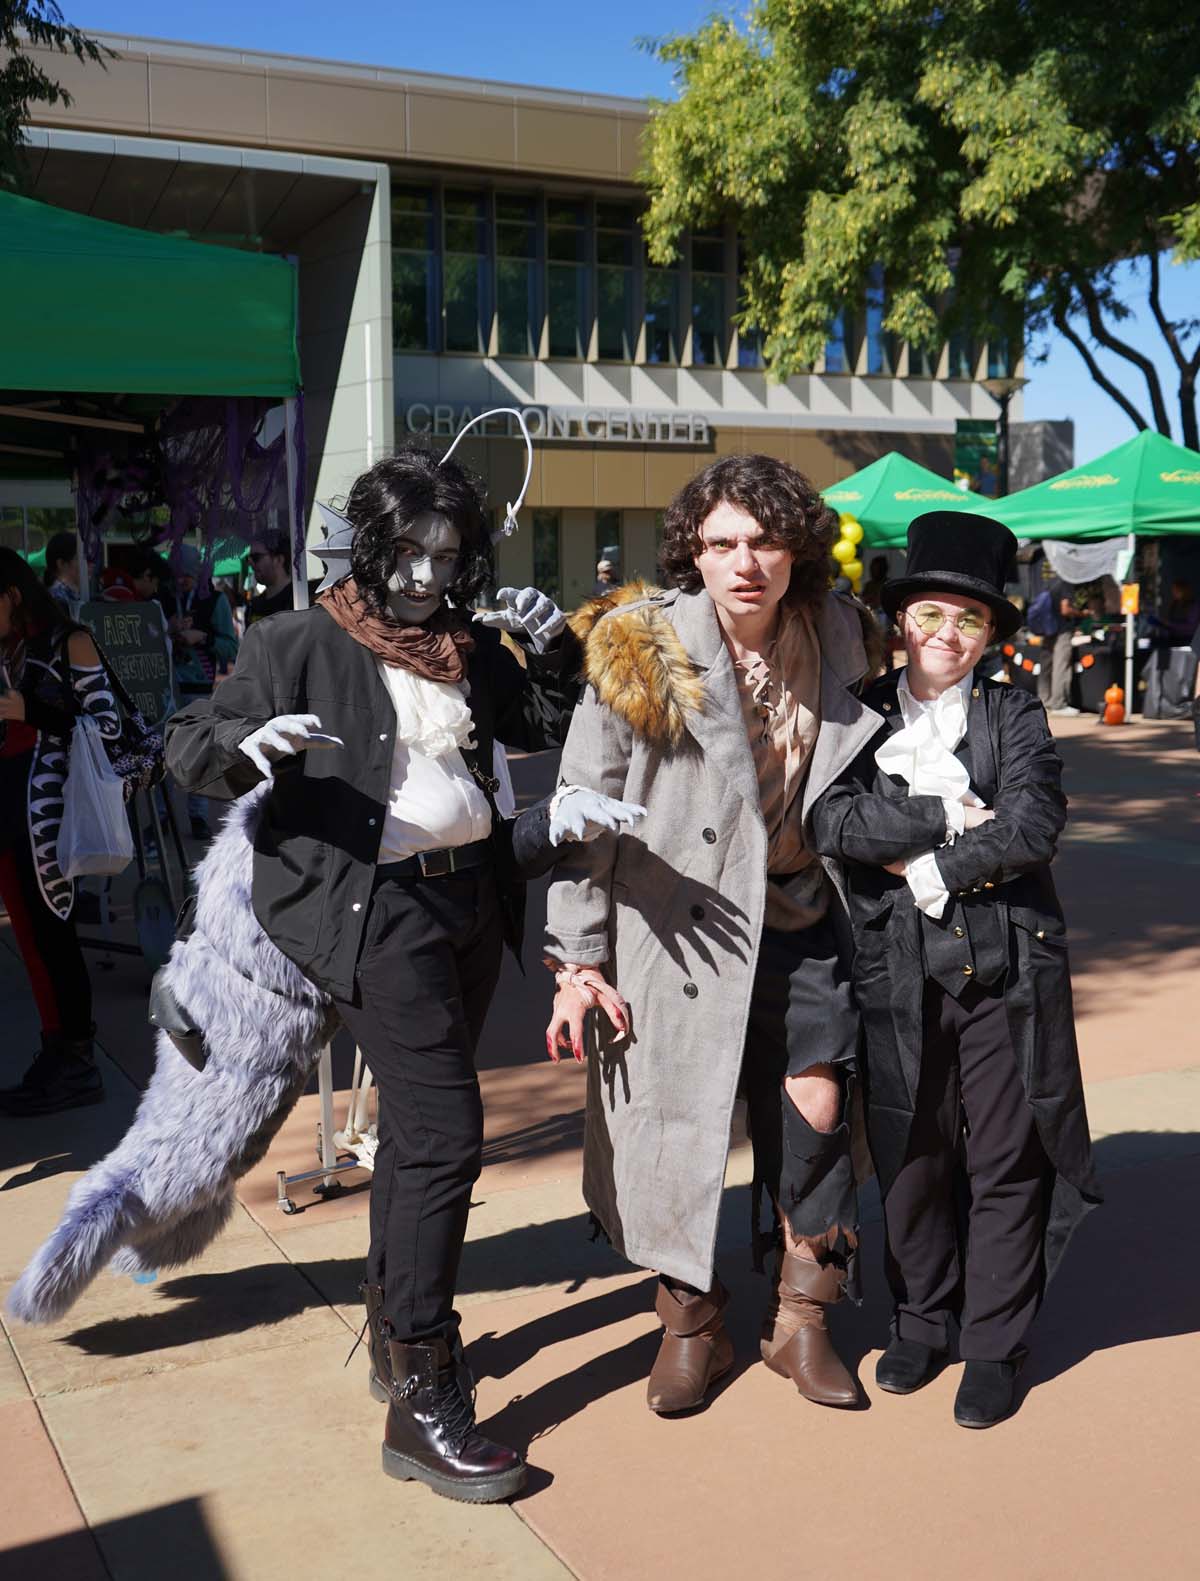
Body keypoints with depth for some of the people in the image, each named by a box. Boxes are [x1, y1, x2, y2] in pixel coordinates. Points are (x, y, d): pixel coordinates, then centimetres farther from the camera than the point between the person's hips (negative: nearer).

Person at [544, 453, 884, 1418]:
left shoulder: (839, 640, -1)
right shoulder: (641, 653, -13)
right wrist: (577, 962, -11)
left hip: (797, 914, 3)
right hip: (677, 916, -3)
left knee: (817, 1107, 3)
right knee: (677, 1121, 5)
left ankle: (800, 1320, 25)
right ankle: (692, 1327, 27)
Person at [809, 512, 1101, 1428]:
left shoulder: (1016, 717, 2)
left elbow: (1035, 827, -13)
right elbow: (832, 821, -13)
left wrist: (931, 866, -14)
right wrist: (945, 815, -17)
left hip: (1007, 967, -1)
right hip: (899, 971, 1)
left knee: (1005, 1157, 6)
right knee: (911, 1154, 12)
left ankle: (995, 1345, 21)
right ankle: (921, 1322, 31)